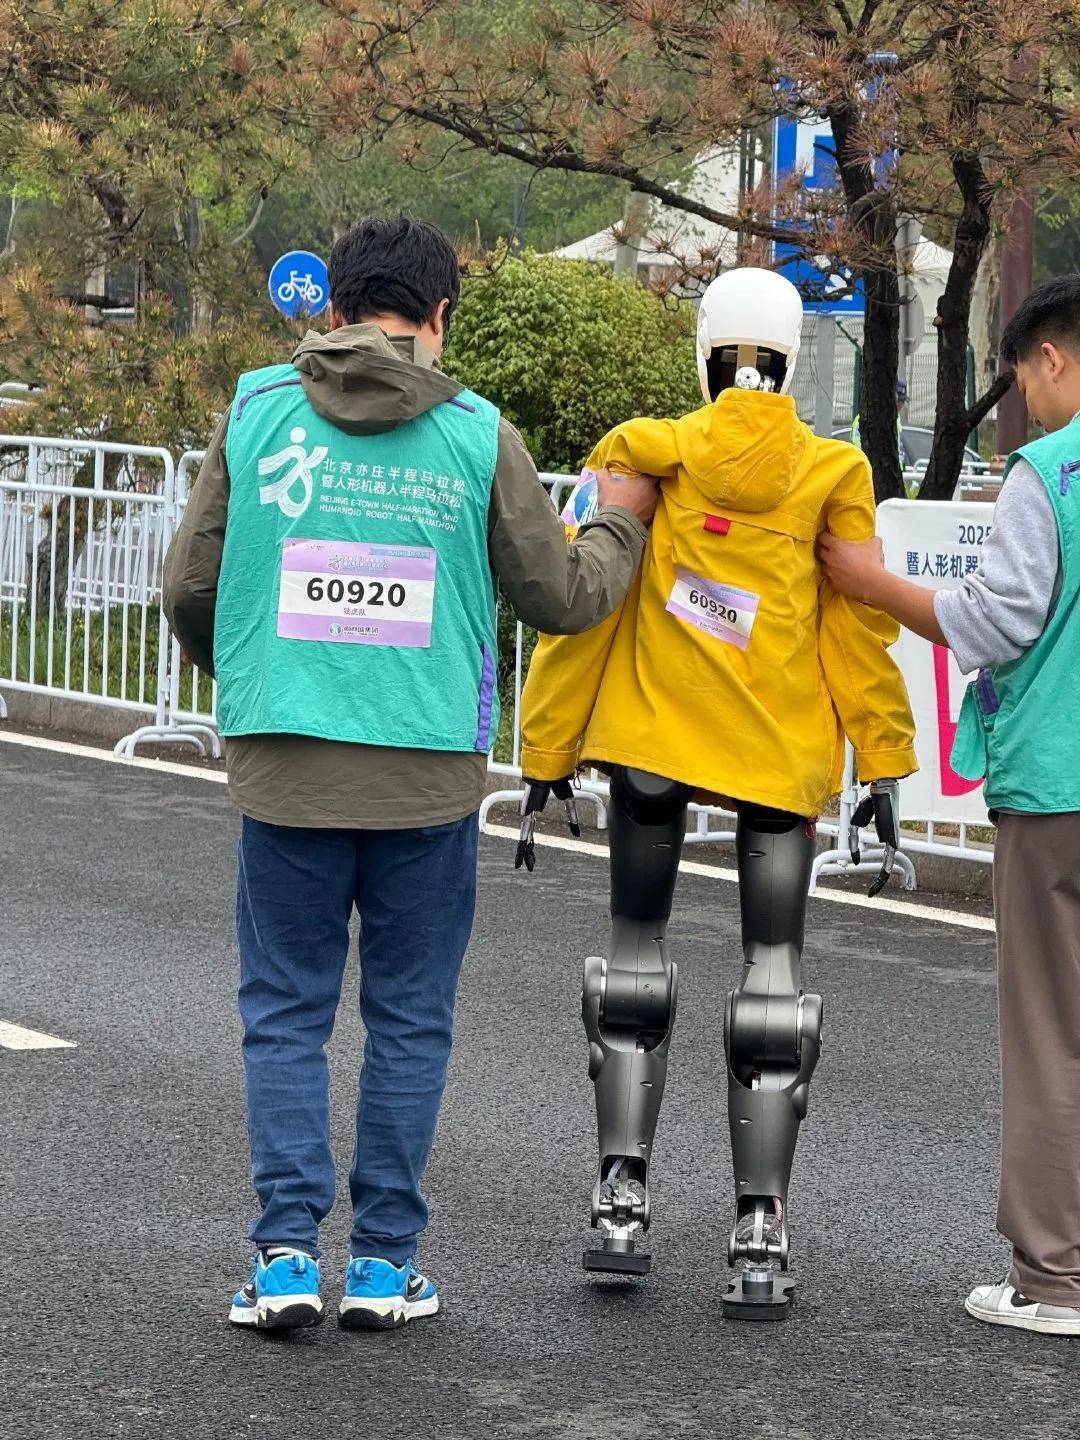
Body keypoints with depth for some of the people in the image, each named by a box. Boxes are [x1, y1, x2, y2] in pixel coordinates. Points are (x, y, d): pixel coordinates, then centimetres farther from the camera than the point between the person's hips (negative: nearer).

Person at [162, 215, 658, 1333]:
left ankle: (286, 1251, 1)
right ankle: (383, 1261, 11)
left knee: (285, 1011, 9)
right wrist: (620, 523, 26)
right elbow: (561, 598, 6)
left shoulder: (256, 412, 2)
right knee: (408, 1018, 9)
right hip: (428, 775, 0)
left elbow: (188, 588, 6)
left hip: (286, 766, 0)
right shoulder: (478, 435, -1)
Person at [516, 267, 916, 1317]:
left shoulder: (643, 456, -4)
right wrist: (883, 761, 8)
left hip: (649, 738, 0)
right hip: (782, 755, 0)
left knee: (636, 954, 16)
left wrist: (545, 759, 4)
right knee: (772, 975, 5)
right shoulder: (832, 474, -3)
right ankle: (760, 1239, 0)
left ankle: (621, 1200, 9)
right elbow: (860, 628, 0)